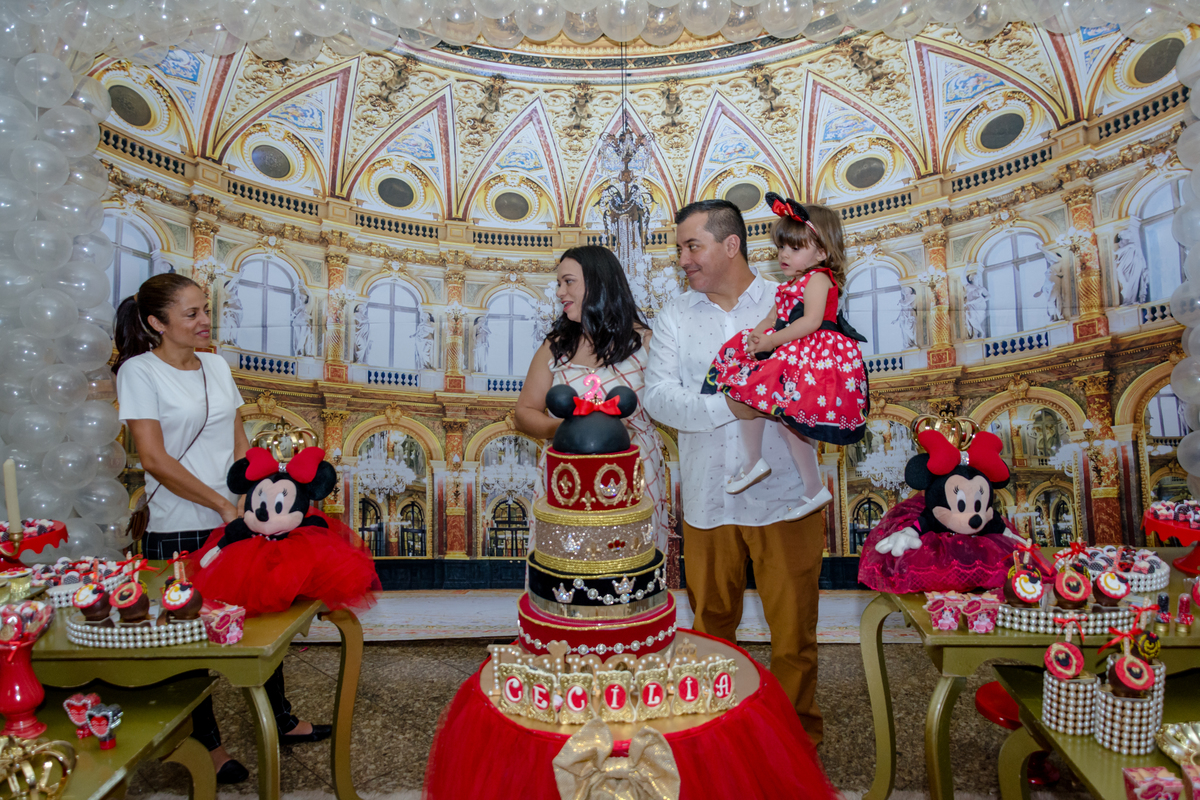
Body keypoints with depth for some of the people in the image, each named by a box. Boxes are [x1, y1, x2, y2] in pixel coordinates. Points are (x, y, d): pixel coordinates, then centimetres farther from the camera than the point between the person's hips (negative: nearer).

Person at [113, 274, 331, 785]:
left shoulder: (216, 366, 9)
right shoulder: (139, 372, -8)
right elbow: (155, 459, -15)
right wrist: (222, 504, -16)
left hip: (238, 521, 6)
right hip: (180, 531, -5)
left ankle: (280, 720, 32)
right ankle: (207, 744, 30)